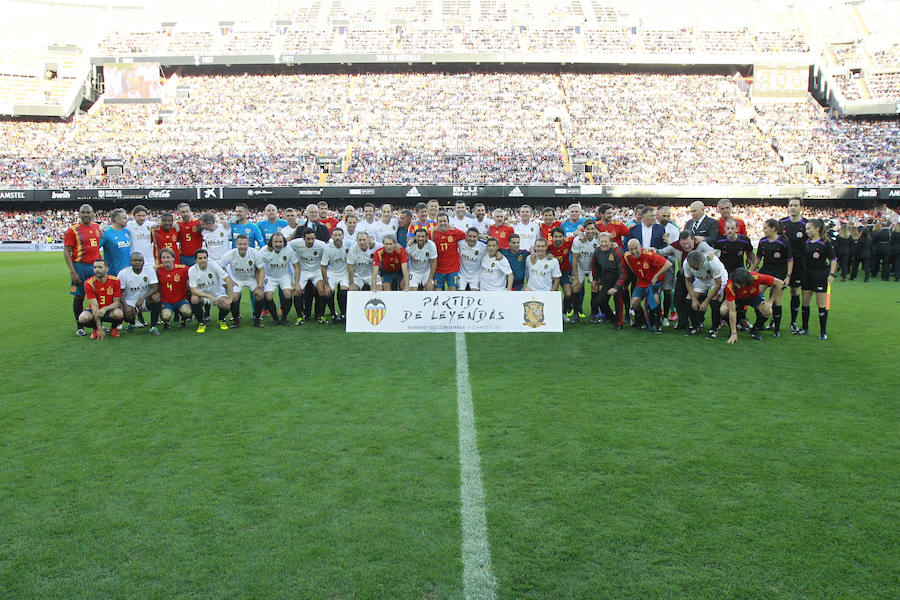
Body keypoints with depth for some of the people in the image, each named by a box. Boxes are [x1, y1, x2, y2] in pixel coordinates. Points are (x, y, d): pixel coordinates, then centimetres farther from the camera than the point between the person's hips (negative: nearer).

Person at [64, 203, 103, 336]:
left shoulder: (96, 227, 10)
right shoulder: (73, 230, -6)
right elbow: (66, 252, -8)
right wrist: (73, 272, -15)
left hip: (95, 265, 5)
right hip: (80, 266, -5)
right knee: (79, 297, 2)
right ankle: (79, 327, 11)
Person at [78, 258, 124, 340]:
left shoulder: (115, 281, -12)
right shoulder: (89, 283, -15)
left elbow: (117, 302, -9)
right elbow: (94, 305, -20)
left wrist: (105, 308, -33)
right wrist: (100, 329, -24)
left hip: (110, 309, 0)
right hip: (95, 311, 0)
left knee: (119, 314, -35)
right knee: (83, 318, -32)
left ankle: (113, 328, 1)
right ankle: (95, 329, 4)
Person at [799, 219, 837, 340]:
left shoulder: (825, 243, -9)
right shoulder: (807, 242, 8)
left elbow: (833, 259, -8)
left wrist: (831, 274, -16)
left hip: (821, 274, -6)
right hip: (807, 274, 6)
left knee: (821, 304, -3)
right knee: (805, 302, 9)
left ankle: (823, 332, 5)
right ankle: (805, 328, 21)